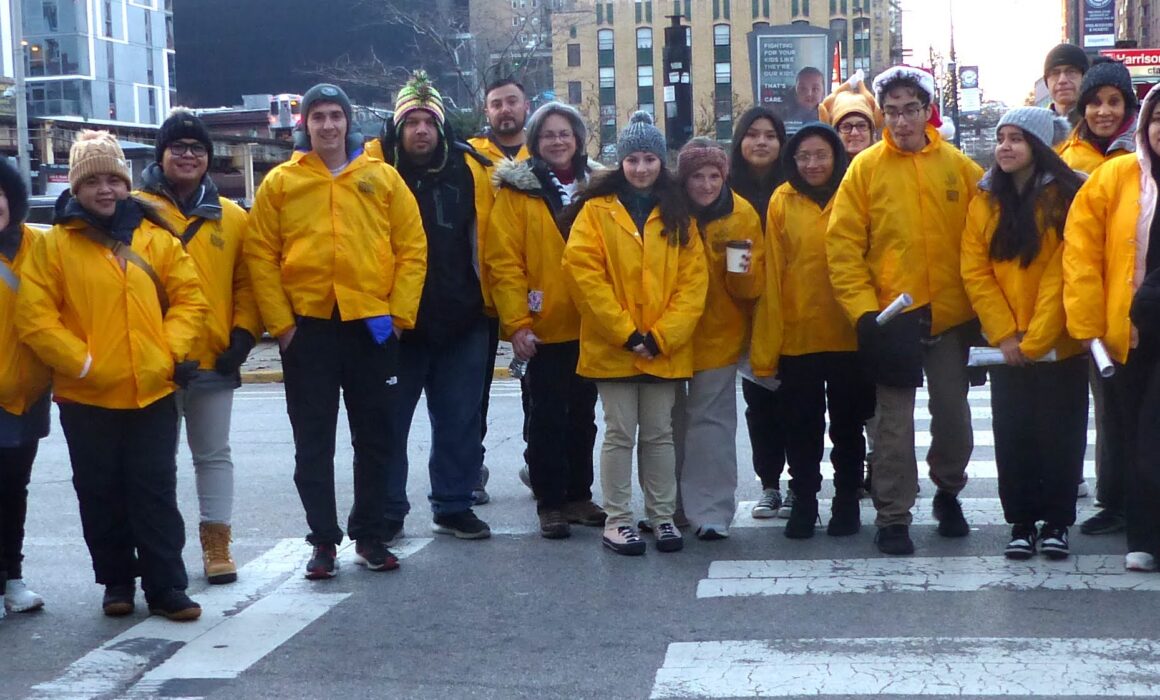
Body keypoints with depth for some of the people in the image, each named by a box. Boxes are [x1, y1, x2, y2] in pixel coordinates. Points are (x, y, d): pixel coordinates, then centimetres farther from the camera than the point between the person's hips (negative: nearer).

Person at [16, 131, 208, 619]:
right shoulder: (55, 244, -1)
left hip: (153, 392, 1)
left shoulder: (156, 239, 6)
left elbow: (189, 297, 7)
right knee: (102, 496, 9)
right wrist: (81, 363, -12)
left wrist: (171, 351, -6)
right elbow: (33, 316, -6)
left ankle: (166, 587, 9)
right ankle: (116, 582, 24)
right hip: (86, 398, -1)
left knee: (156, 492, 4)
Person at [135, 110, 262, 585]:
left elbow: (247, 281, 9)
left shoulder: (232, 218, 8)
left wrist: (244, 334, -3)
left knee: (214, 454, 9)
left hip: (216, 361, 2)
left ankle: (216, 542, 17)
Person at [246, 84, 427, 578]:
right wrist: (280, 323, -6)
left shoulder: (382, 178, 5)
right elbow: (260, 256, 0)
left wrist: (399, 314, -5)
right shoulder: (280, 182, 3)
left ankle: (371, 536, 21)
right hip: (306, 328, -1)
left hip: (372, 327, 1)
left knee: (375, 439, 8)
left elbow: (412, 248, 3)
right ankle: (323, 540, 15)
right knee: (313, 442, 5)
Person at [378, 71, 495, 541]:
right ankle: (386, 511, 18)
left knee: (460, 420, 9)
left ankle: (454, 505, 22)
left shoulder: (470, 168, 4)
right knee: (390, 421, 6)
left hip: (460, 320, 2)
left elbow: (485, 237, 12)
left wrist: (485, 297, 6)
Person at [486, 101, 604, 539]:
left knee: (582, 414, 13)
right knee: (547, 417, 3)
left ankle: (579, 495, 25)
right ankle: (549, 502, 12)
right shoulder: (518, 190, -4)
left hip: (588, 327, 4)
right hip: (543, 328, -4)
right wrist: (517, 322, -16)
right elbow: (504, 261, -9)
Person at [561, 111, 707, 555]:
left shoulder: (677, 216, 9)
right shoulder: (596, 211, 0)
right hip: (612, 347, -2)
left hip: (665, 349, 2)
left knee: (659, 433, 10)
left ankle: (662, 516, 20)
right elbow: (582, 272, -10)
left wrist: (661, 335, -10)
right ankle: (617, 520, 12)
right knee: (620, 434, 2)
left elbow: (693, 280, 2)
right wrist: (626, 333, -14)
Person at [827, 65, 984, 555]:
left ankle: (948, 492, 37)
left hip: (951, 316, 2)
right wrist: (863, 311, -13)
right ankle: (893, 517, 13)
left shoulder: (958, 166, 3)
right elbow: (843, 247, -5)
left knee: (953, 415, 12)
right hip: (891, 318, -2)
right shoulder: (865, 168, -2)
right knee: (894, 422, 2)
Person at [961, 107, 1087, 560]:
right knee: (1012, 434, 6)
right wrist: (1005, 335, -10)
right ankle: (1021, 522, 17)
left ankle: (1057, 522, 16)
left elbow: (1063, 274, -11)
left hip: (1058, 346, -3)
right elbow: (975, 272, 0)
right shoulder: (985, 201, 5)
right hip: (1006, 346, 3)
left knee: (1059, 435, 3)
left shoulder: (1066, 197, -6)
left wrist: (1036, 340, -16)